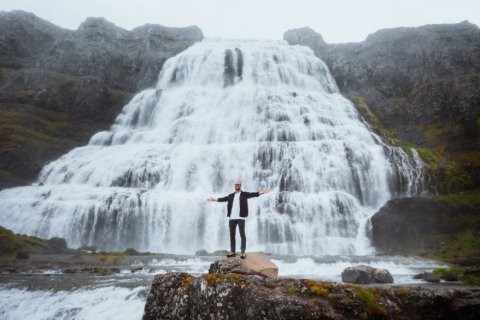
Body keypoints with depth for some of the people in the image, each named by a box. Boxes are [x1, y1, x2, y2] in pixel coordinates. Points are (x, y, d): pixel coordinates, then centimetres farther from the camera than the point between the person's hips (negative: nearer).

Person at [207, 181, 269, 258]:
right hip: (232, 217, 4)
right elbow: (223, 199, 21)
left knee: (242, 234, -1)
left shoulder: (244, 194, 4)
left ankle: (243, 252, 2)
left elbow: (252, 194, -9)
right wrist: (214, 199, 23)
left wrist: (262, 192, -23)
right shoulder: (231, 196, 16)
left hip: (241, 217, -4)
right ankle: (232, 251, 16)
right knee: (232, 234, 8)